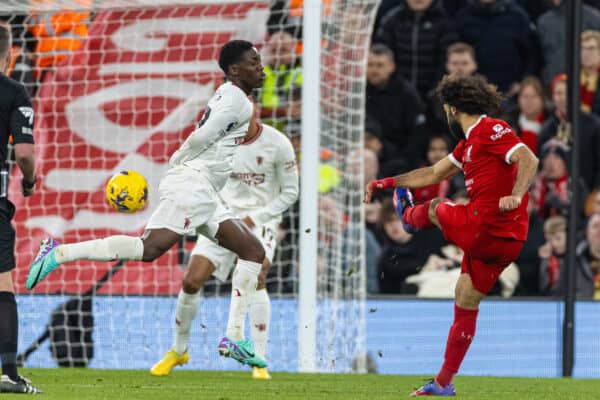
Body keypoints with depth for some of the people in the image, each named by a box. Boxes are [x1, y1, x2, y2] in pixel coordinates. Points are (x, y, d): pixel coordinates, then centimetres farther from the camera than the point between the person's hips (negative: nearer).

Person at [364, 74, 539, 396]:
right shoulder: (469, 142, 21)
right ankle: (444, 384, 23)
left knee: (437, 209, 19)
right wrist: (387, 182, 33)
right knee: (465, 305, 16)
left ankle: (408, 216, 57)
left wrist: (516, 195, -38)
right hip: (507, 240, 9)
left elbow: (529, 160, -23)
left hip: (483, 230, -9)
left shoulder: (491, 130, -10)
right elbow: (434, 174, 32)